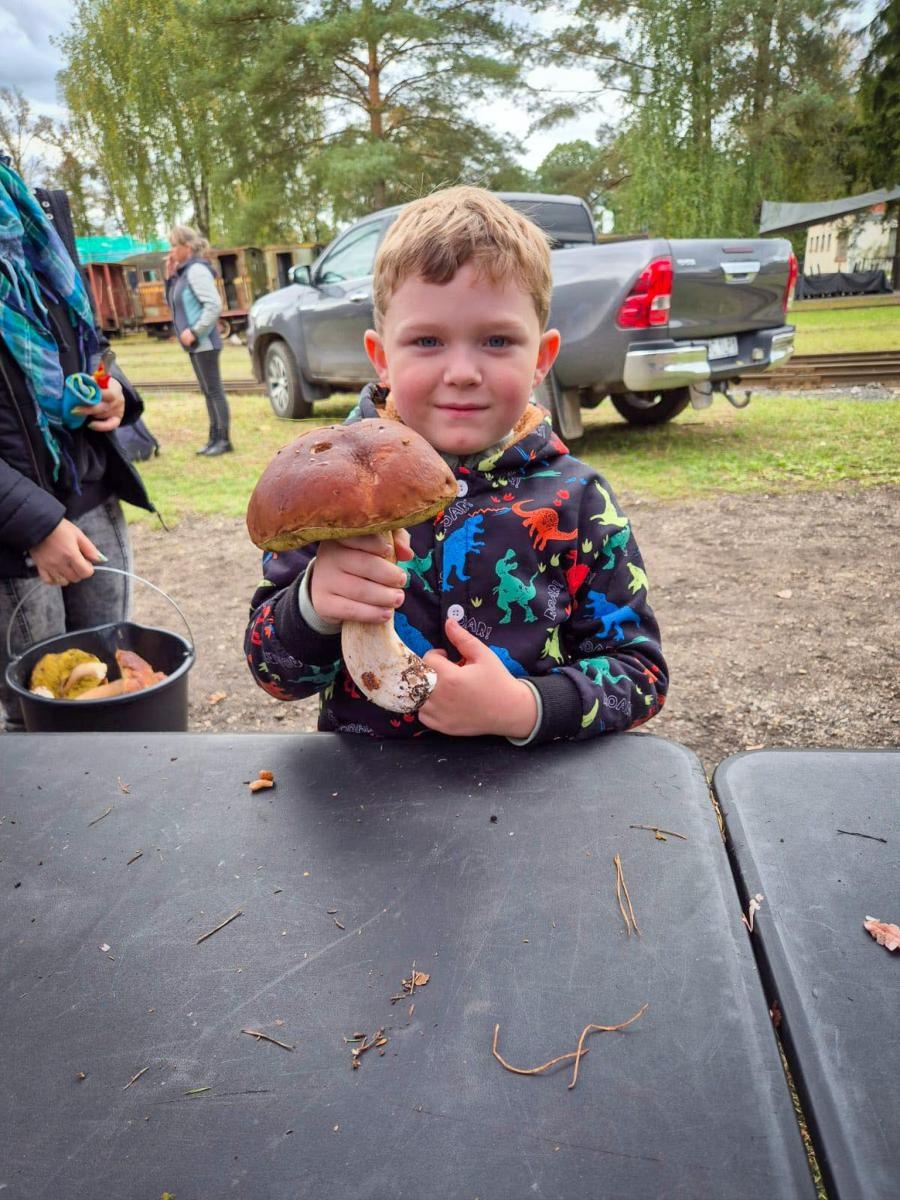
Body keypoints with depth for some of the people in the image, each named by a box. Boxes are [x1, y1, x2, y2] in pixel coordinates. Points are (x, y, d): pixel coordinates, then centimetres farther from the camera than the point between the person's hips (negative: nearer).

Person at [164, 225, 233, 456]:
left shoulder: (196, 270, -12)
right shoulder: (183, 271, 15)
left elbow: (214, 305, -21)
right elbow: (172, 302, 21)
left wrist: (194, 331, -21)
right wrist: (170, 276, 8)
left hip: (204, 342, -9)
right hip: (196, 343, 9)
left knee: (214, 390, -7)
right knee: (208, 391, 11)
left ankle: (224, 439, -3)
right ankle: (215, 438, 15)